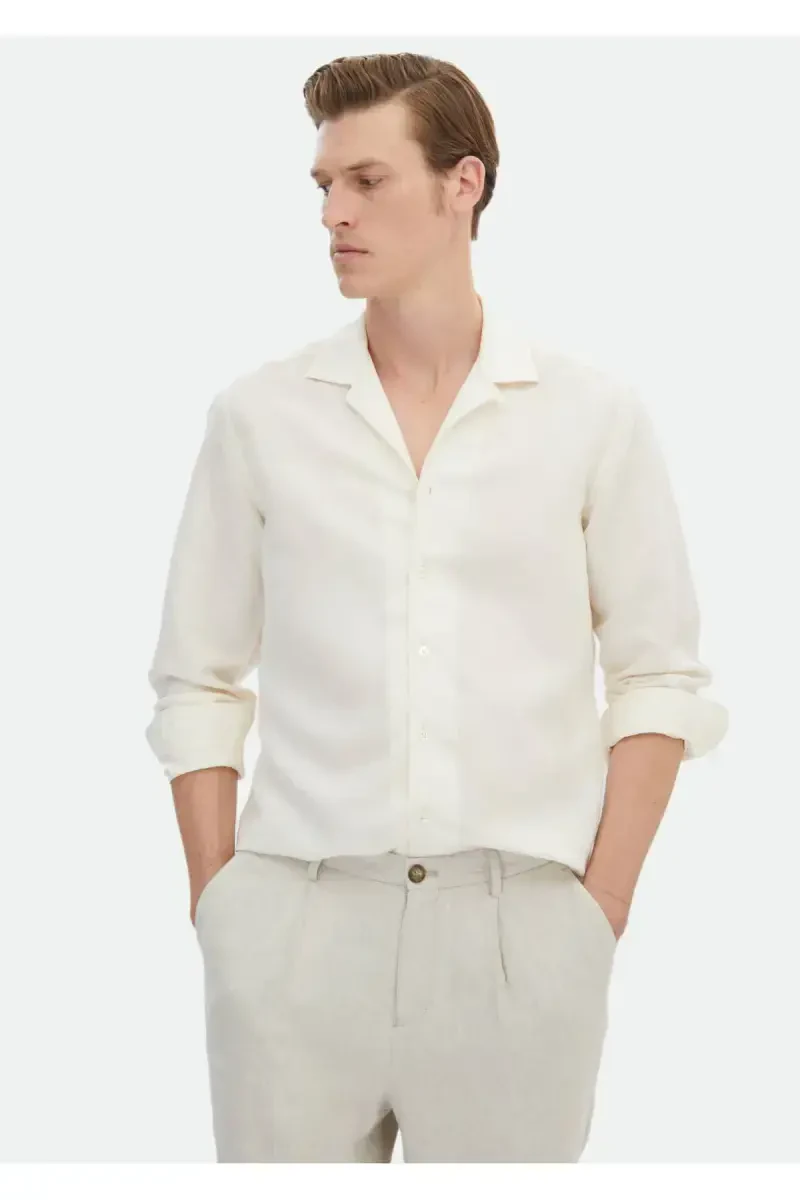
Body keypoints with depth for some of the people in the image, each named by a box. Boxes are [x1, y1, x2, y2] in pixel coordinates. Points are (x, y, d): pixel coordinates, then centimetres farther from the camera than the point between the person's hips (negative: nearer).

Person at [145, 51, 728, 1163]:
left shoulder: (595, 417, 3)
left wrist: (600, 907, -2)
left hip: (522, 927, 0)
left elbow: (659, 679, 5)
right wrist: (217, 908, 1)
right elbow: (197, 682, 7)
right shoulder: (260, 416, 5)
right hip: (298, 925, 1)